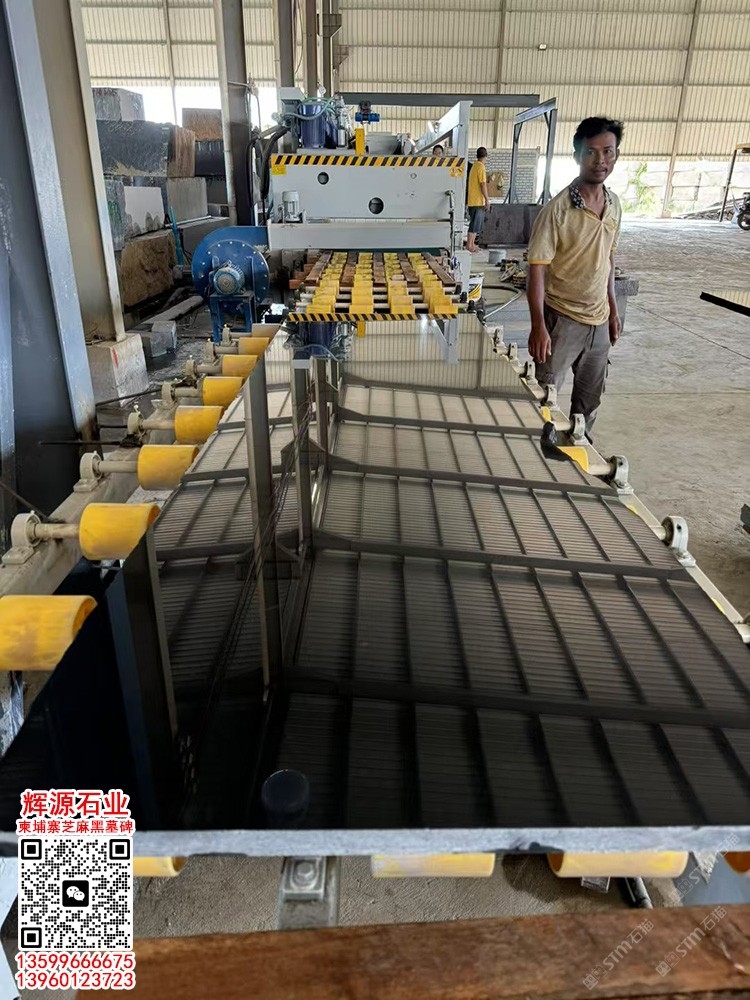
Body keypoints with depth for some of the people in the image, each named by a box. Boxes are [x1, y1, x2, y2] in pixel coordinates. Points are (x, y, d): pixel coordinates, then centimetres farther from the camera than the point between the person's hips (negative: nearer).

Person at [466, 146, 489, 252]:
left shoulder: (474, 166, 15)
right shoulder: (481, 167, -12)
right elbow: (483, 185, -17)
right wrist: (487, 199, -13)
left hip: (472, 200, 9)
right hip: (478, 201, -9)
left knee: (478, 223, 14)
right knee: (475, 223, -6)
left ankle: (472, 244, 16)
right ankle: (469, 245, -5)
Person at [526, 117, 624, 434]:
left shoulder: (614, 204, 4)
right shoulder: (557, 209, -16)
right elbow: (537, 269, -17)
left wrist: (613, 309, 14)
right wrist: (538, 325, -24)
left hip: (598, 319, 6)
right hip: (562, 318, -6)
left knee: (590, 397, 17)